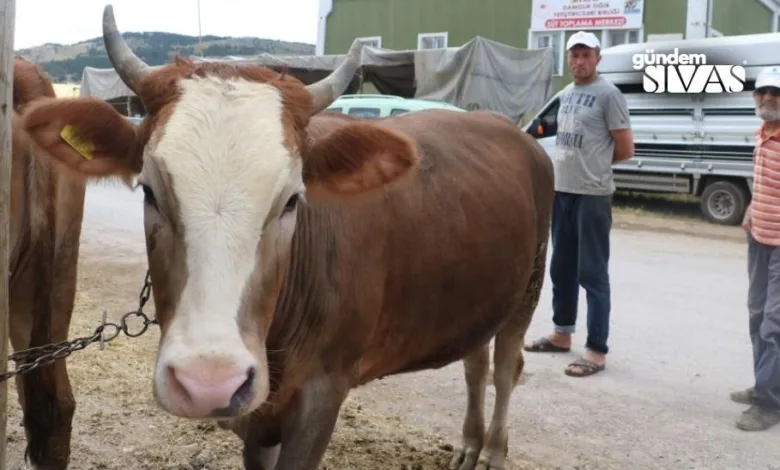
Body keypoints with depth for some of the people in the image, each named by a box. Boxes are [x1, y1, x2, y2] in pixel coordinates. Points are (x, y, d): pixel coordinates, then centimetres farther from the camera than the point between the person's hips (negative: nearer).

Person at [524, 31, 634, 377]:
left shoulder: (608, 94, -9)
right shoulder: (566, 94, 14)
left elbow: (625, 149, -8)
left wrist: (595, 166, 2)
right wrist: (563, 168, 7)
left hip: (592, 196, -8)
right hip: (560, 191, 8)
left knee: (593, 274, -5)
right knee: (561, 270, 17)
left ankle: (597, 350, -1)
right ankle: (562, 334, 31)